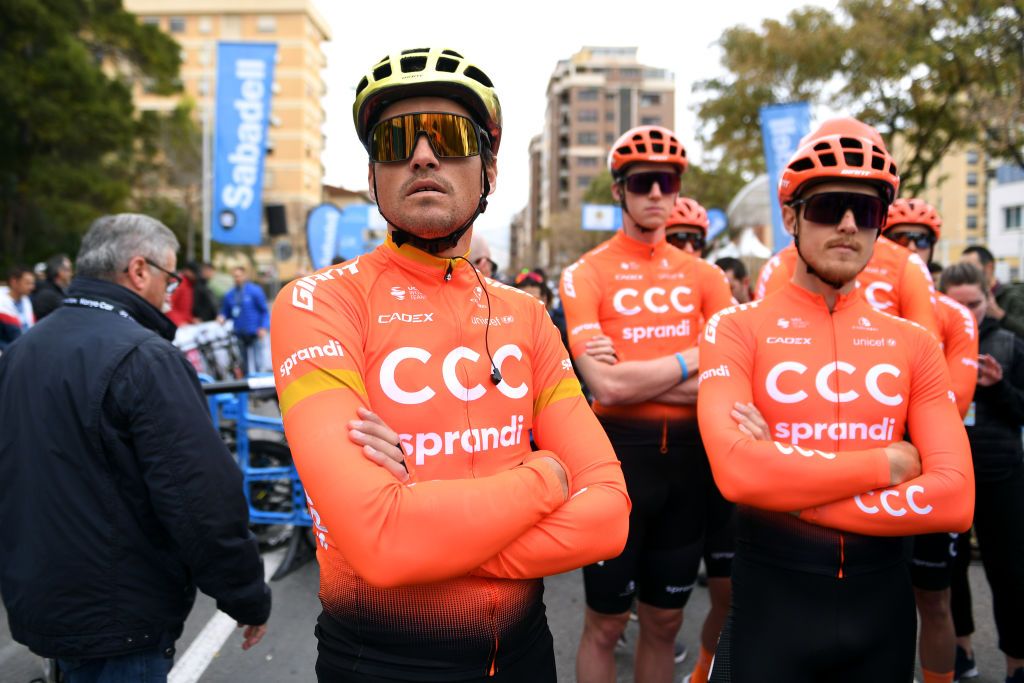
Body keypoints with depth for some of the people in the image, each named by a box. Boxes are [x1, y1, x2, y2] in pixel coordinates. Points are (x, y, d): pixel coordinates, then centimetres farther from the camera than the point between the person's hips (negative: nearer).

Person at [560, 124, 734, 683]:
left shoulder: (704, 276, 6)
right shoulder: (586, 275, -6)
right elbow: (605, 386, -18)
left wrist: (636, 376, -14)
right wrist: (693, 358, -8)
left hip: (688, 454, 4)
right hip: (620, 452, -3)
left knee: (664, 623, 18)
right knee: (605, 626, 10)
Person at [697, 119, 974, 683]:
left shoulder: (914, 345, 2)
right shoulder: (737, 330, -7)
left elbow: (955, 498, -10)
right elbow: (737, 471, -24)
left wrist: (787, 478, -17)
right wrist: (888, 464, -14)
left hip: (882, 597, 4)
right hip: (772, 595, -3)